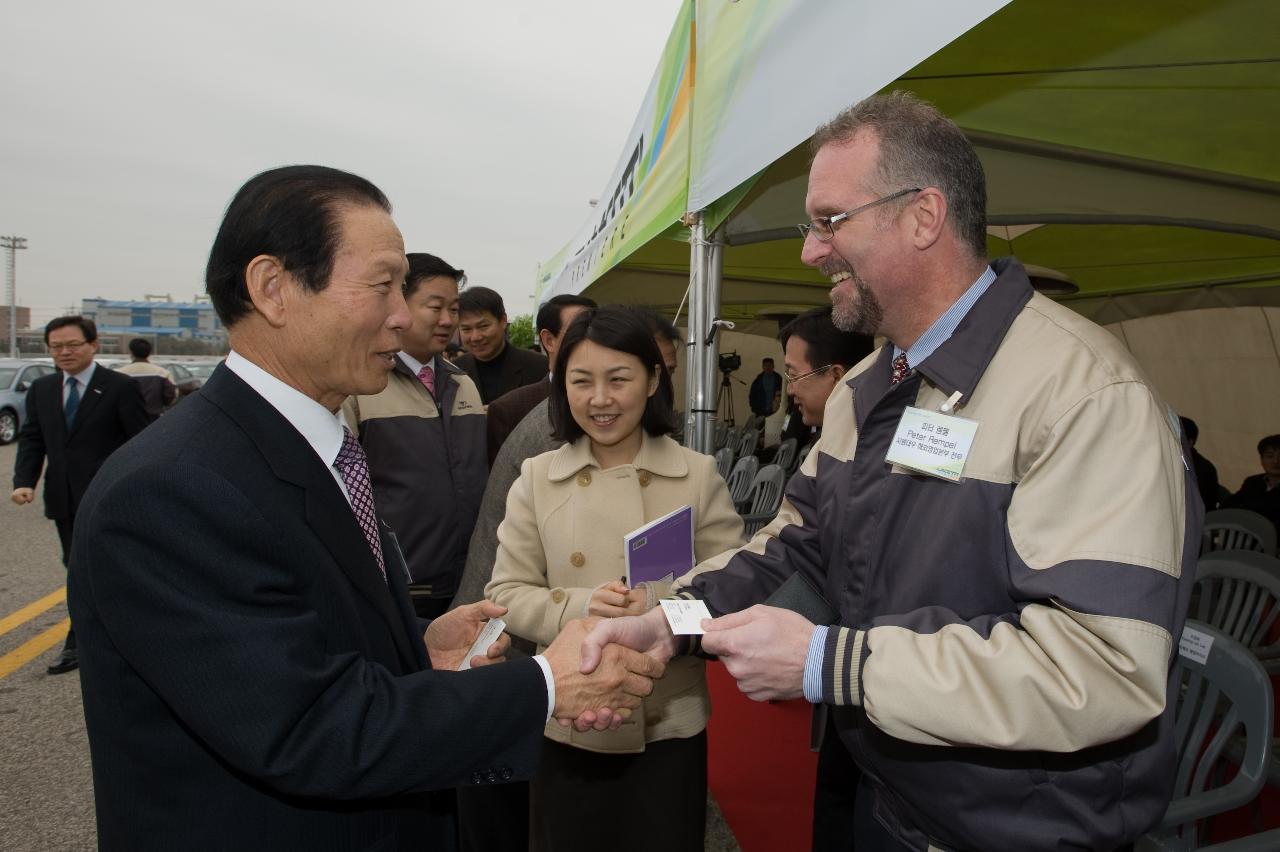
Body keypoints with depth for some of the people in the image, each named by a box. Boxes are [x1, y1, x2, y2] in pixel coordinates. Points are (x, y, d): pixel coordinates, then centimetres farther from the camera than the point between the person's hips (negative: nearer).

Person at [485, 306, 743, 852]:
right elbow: (505, 594, -2)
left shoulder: (698, 475, -4)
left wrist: (665, 612, -24)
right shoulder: (537, 478, -1)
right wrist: (578, 607, -21)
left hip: (669, 724, 0)